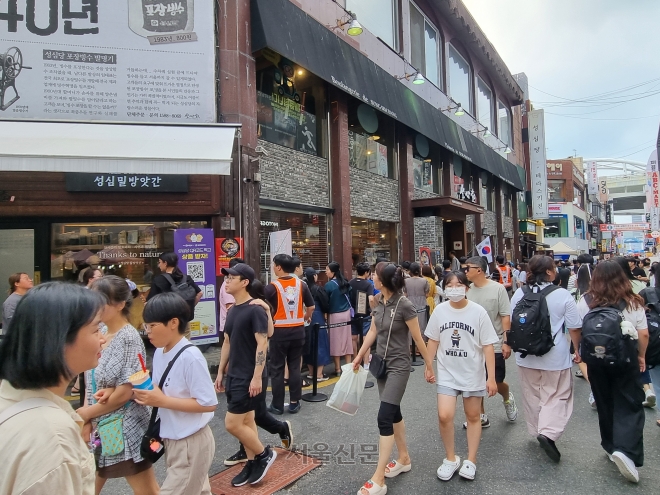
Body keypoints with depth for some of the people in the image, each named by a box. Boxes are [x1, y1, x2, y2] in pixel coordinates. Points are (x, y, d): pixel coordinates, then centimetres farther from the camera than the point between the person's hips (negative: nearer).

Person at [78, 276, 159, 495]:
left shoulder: (129, 338, -20)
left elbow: (124, 393, -21)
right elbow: (92, 381, 9)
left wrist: (86, 413, -8)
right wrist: (87, 420, -3)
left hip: (126, 429, -8)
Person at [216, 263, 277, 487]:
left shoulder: (255, 310, -17)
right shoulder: (232, 310, 8)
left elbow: (262, 344, -20)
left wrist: (257, 377, -22)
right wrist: (220, 371, 16)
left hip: (249, 377, -8)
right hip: (234, 375, 8)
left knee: (232, 424, -4)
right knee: (246, 421, 15)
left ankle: (264, 454, 15)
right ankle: (252, 463, 29)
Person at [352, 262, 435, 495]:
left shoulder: (404, 305, -21)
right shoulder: (379, 302, -1)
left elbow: (418, 339, -13)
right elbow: (373, 331, 10)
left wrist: (430, 366, -6)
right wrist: (359, 356, 15)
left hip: (398, 366, -7)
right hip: (382, 363, 7)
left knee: (384, 417, -8)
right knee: (394, 412, 18)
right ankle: (404, 458, 36)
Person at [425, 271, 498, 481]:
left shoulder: (478, 312, -12)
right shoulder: (440, 311, -5)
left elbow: (488, 346, -9)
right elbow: (433, 341, 6)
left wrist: (491, 377, -10)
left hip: (472, 374, -1)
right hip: (447, 373, 1)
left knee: (473, 416, 12)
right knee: (444, 416, -8)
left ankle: (470, 461, 31)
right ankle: (451, 458, 16)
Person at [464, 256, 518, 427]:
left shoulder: (497, 288, -10)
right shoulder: (468, 290, -1)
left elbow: (506, 316, -9)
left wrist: (506, 342, -13)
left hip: (495, 345, -3)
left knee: (497, 383, 8)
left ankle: (507, 399, 42)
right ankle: (481, 417, 25)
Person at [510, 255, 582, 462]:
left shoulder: (519, 294, -3)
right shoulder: (563, 295, -12)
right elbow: (574, 328, -7)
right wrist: (578, 350, 9)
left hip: (526, 355, 3)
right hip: (555, 356, -3)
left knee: (532, 395, 18)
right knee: (557, 396, 9)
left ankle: (537, 431, 30)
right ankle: (548, 432, -7)